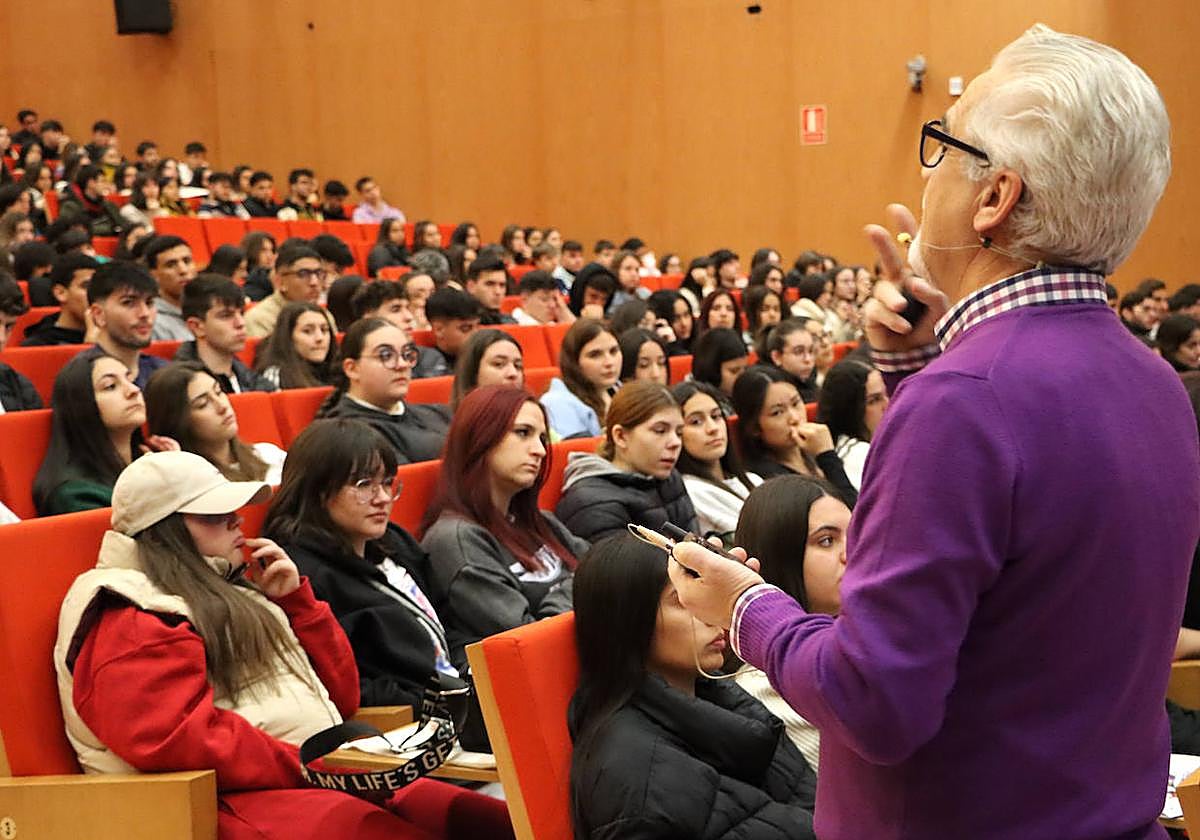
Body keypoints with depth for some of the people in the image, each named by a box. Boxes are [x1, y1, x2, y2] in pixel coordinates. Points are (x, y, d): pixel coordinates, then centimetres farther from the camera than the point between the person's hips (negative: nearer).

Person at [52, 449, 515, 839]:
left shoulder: (229, 593, 24)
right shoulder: (131, 622, -4)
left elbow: (340, 697, 24)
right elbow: (176, 738, -21)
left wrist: (295, 599, 12)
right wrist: (306, 766, -19)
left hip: (324, 775, 9)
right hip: (234, 800, -9)